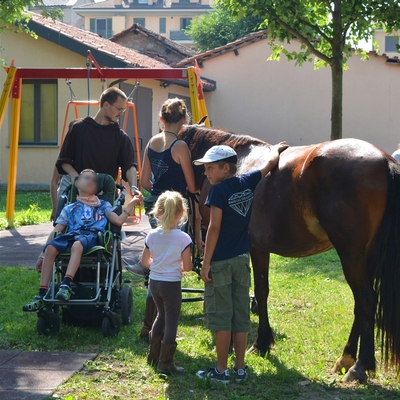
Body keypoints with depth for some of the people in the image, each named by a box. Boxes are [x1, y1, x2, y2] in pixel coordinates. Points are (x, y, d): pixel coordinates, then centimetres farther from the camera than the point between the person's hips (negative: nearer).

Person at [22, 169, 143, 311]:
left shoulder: (103, 206, 29)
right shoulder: (70, 208, 29)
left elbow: (118, 221, 13)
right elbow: (56, 231, 23)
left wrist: (131, 204, 5)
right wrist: (42, 255, 16)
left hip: (92, 235, -2)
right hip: (71, 235, 2)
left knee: (77, 245, -40)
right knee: (50, 247, -31)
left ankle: (66, 285, -54)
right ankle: (42, 295, -33)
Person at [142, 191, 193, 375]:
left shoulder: (152, 235, -3)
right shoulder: (183, 238, -16)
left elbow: (145, 261, 5)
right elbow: (187, 266, -14)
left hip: (154, 282, 6)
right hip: (171, 284, -5)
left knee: (161, 315, 25)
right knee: (171, 322, 3)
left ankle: (154, 354, 34)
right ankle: (165, 363, 3)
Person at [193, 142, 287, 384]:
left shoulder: (218, 191, -14)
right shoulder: (248, 182, 3)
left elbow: (214, 228, -16)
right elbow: (271, 163, 18)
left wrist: (206, 263, -13)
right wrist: (277, 148, 39)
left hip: (221, 261, -6)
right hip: (242, 259, 6)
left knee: (221, 317, 0)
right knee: (241, 316, 10)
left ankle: (221, 370, 3)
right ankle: (240, 369, 13)